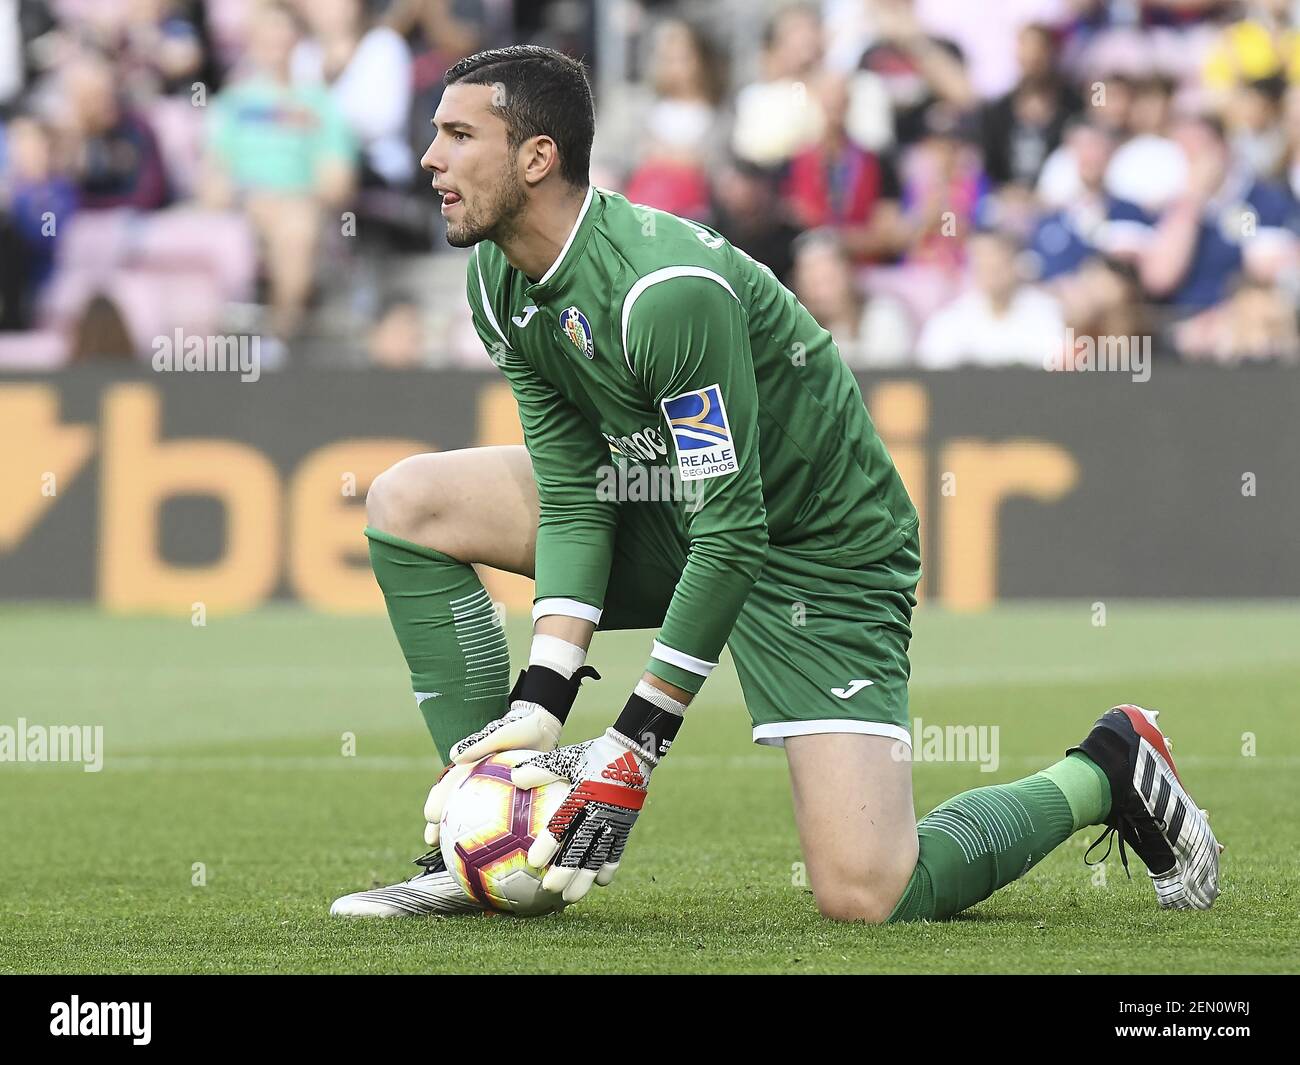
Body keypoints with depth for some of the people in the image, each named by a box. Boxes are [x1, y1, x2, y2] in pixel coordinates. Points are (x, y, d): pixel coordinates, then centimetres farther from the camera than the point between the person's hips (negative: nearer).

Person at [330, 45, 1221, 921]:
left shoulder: (664, 287, -32)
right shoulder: (500, 283, -5)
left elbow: (731, 534, -29)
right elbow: (572, 490, -6)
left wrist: (634, 750, -27)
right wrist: (541, 702, -17)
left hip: (822, 548, -8)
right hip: (674, 515, 9)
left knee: (864, 895, -20)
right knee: (409, 503, -4)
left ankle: (1104, 772, 6)